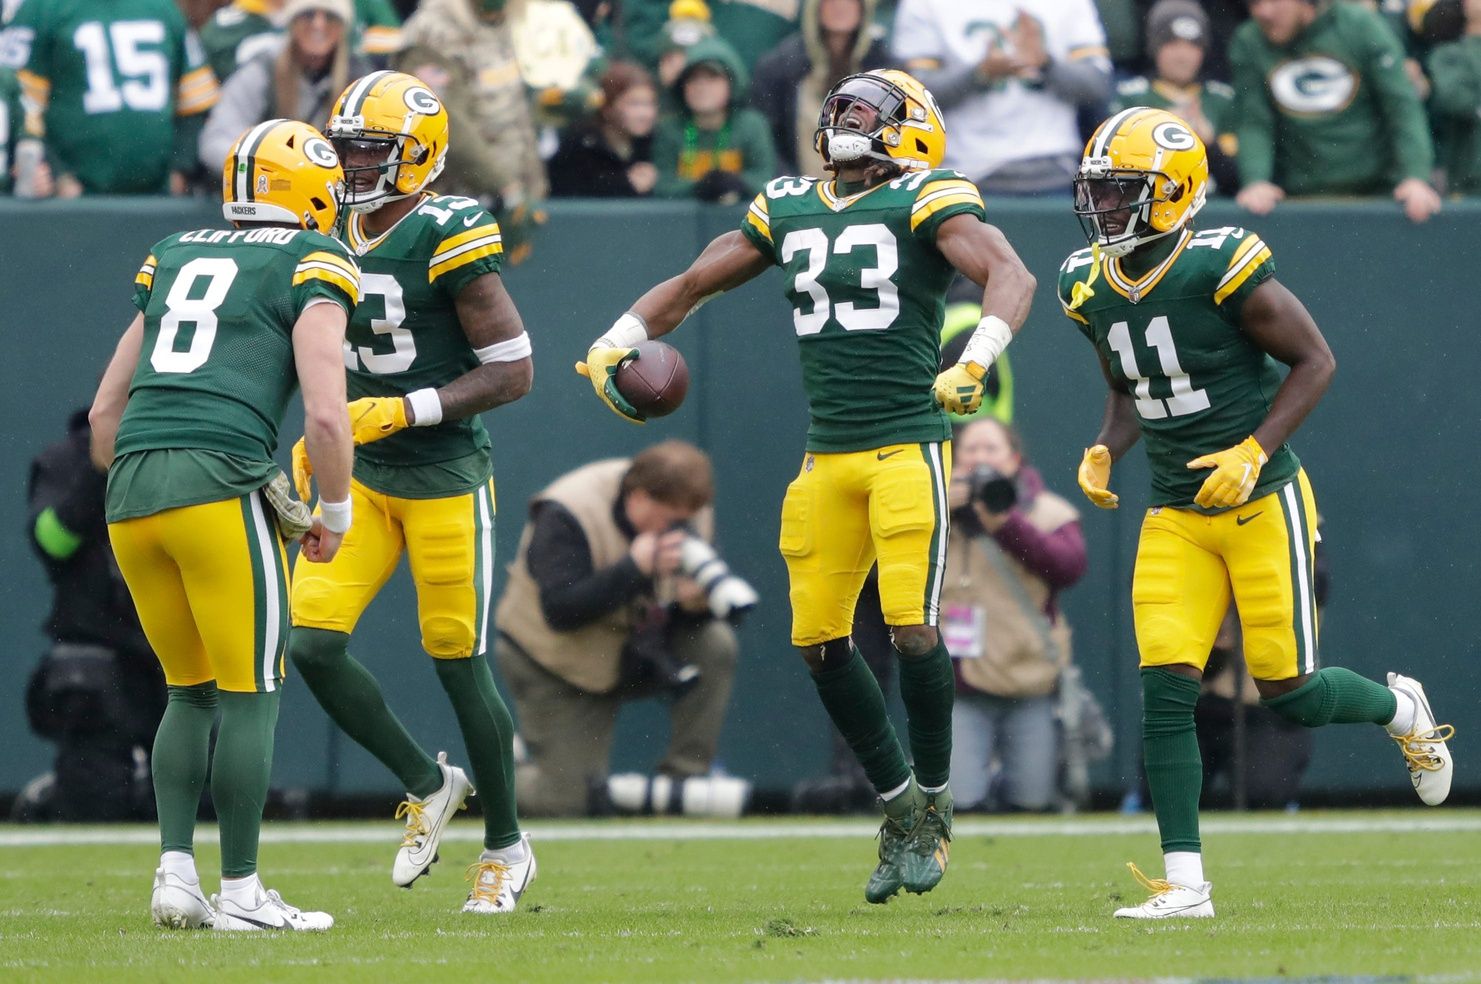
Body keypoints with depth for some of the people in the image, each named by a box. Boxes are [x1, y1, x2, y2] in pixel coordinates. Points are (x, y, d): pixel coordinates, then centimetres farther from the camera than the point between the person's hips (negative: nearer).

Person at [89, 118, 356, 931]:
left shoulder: (173, 258, 24)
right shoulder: (311, 270, 5)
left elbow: (105, 413, 24)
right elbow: (326, 416, -6)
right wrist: (335, 514, 8)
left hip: (130, 494, 6)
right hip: (220, 483, -6)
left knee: (191, 691, 18)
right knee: (250, 695, 4)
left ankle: (175, 871, 8)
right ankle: (239, 890, 5)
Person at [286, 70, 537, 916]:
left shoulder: (447, 239, -16)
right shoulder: (336, 240, 6)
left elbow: (512, 371, -16)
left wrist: (400, 412, -21)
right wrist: (320, 442, 9)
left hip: (444, 479, -6)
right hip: (363, 478, 7)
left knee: (460, 662, 0)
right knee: (313, 643, -6)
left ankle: (507, 847, 18)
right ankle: (428, 785, 15)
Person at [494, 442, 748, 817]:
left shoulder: (690, 515, -8)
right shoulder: (565, 516, -26)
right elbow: (559, 610, -33)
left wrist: (697, 602, -29)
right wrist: (634, 568, -39)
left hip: (641, 652, 5)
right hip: (558, 666, -5)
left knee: (716, 643, -23)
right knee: (567, 800, -14)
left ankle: (685, 778, -13)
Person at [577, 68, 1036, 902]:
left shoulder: (926, 205, -5)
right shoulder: (789, 210, 13)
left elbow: (1012, 277, -18)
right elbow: (692, 285, 22)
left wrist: (975, 362, -34)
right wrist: (618, 342, 7)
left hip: (908, 448, -6)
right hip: (828, 455, 6)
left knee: (913, 628, -14)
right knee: (819, 640, 3)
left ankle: (934, 803, 7)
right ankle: (899, 803, 19)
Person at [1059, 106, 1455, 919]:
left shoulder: (1220, 268, -18)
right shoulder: (1091, 288, 2)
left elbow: (1315, 362, -11)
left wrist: (1254, 452, -20)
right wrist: (1103, 453, -2)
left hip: (1262, 506, -5)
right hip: (1176, 516, 5)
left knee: (1289, 694, -1)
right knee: (1165, 690, -9)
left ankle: (1401, 707, 33)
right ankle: (1185, 883, -5)